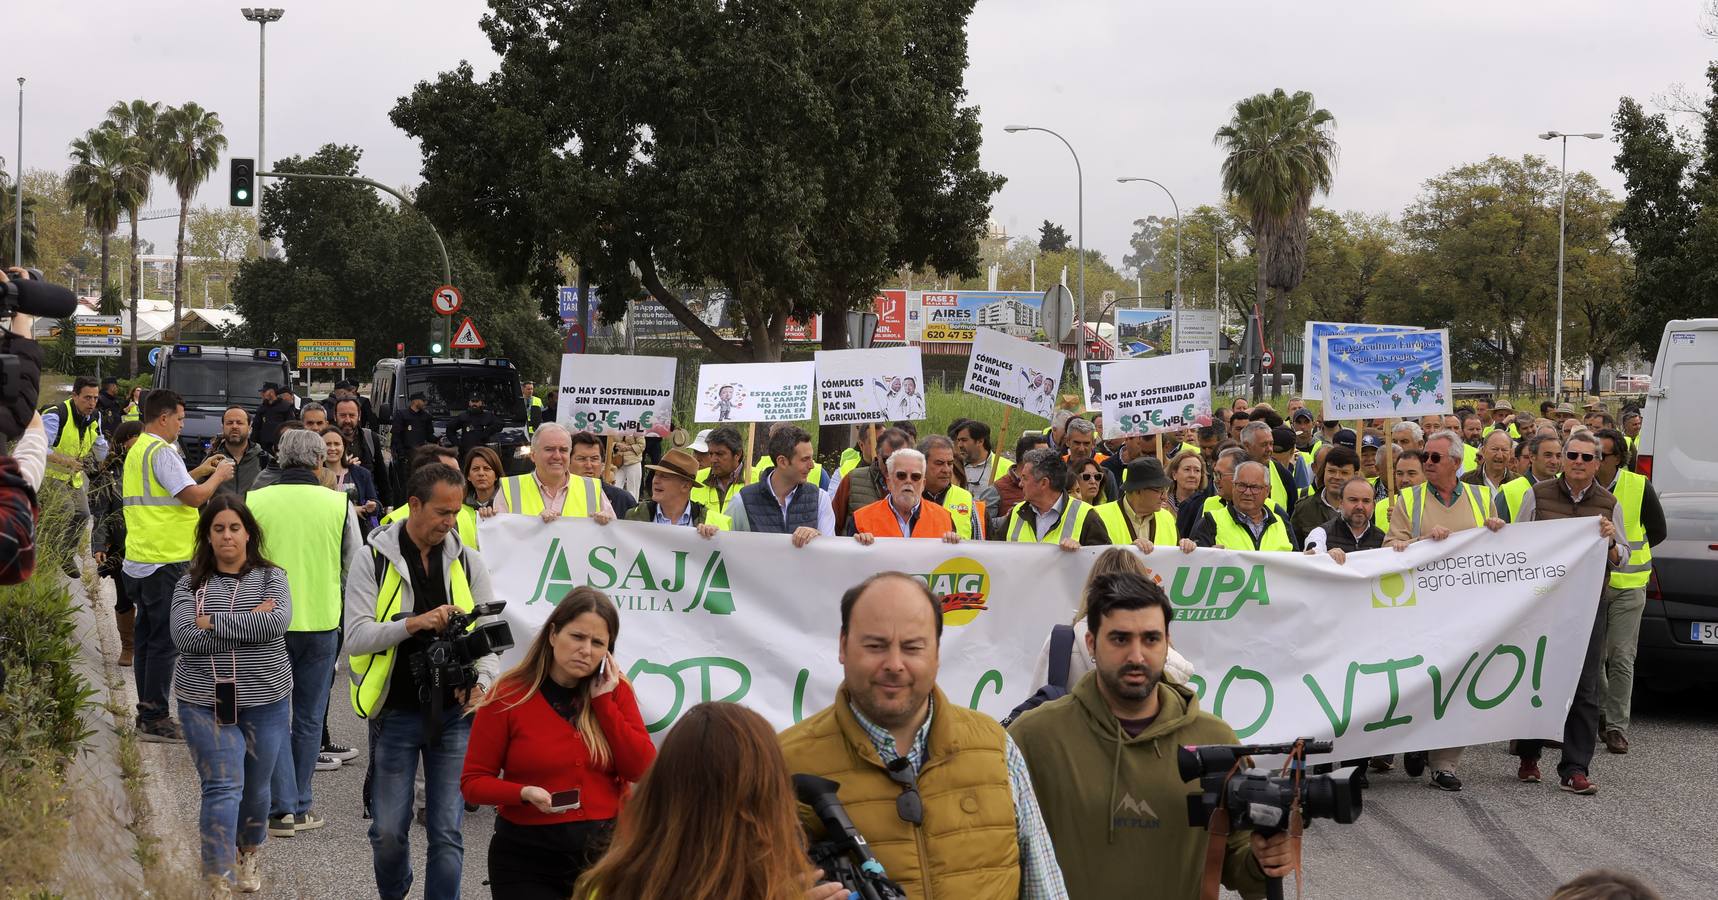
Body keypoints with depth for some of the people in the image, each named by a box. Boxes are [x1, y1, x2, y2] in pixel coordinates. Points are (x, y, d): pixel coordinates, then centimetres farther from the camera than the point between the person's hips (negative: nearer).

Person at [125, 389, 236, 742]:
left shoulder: (137, 451, 16)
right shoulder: (160, 451, -14)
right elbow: (194, 496, -20)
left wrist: (198, 472, 22)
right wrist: (218, 476, -2)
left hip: (139, 562, 10)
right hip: (165, 561, -10)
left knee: (146, 637, 13)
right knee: (163, 640, -5)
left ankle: (147, 713, 19)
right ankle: (155, 719, -3)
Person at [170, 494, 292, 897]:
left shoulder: (270, 577, 2)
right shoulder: (191, 584, 2)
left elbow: (278, 622, -17)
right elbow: (185, 637, -13)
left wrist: (214, 624, -16)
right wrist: (249, 625, -16)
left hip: (265, 700, 1)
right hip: (205, 701, -1)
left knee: (255, 788, 14)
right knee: (222, 788, -9)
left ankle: (249, 856, 40)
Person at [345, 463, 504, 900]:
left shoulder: (468, 561, 5)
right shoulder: (372, 561, -3)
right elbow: (356, 637, -11)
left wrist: (484, 681, -13)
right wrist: (413, 623, -26)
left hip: (455, 713, 2)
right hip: (396, 713, -1)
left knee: (447, 831, -1)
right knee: (388, 832, 5)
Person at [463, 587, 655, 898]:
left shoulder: (615, 691, 2)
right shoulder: (508, 696, -7)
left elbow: (643, 770, -7)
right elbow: (473, 782, -5)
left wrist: (603, 700, -10)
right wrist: (525, 793, -23)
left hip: (605, 849, 3)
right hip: (529, 858, -2)